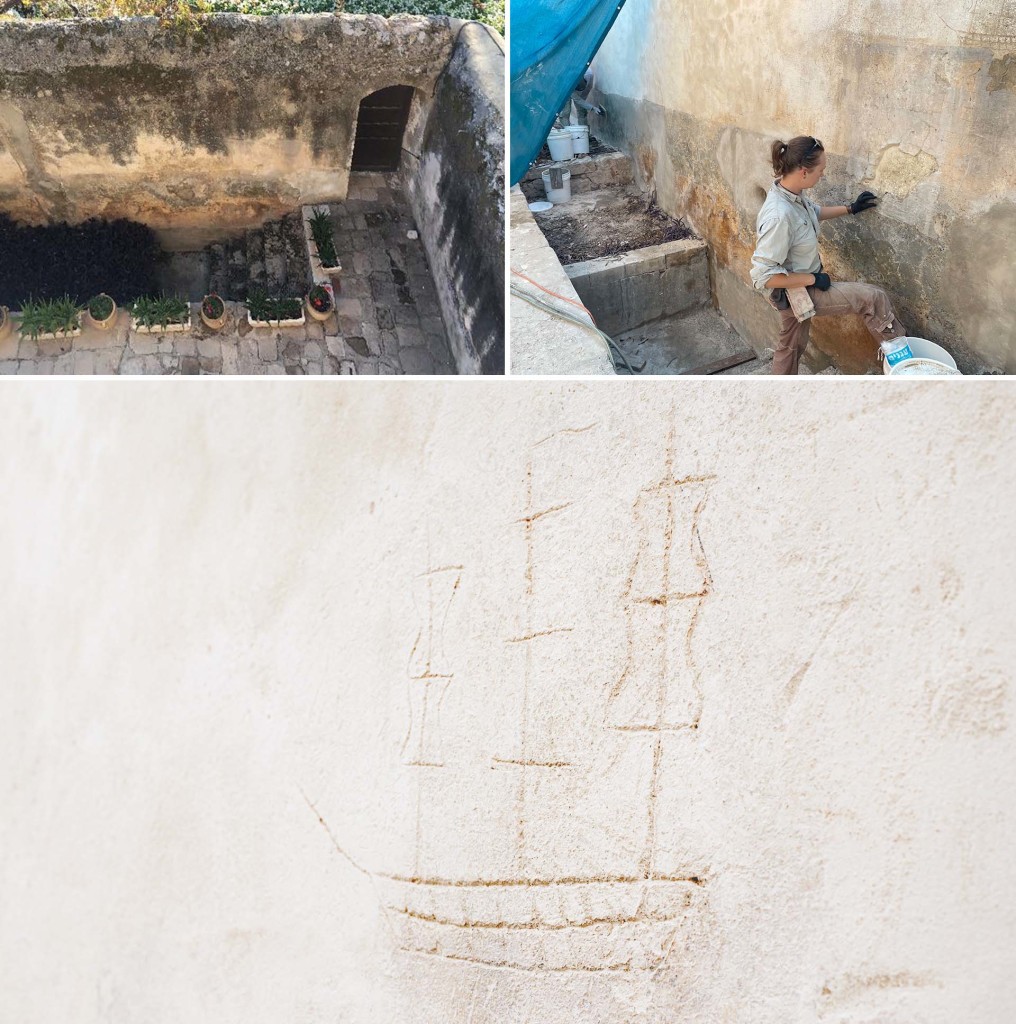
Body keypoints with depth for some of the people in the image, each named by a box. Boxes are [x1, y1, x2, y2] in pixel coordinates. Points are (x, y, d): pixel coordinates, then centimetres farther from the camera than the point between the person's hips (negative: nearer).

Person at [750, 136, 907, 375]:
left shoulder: (793, 194, -7)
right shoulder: (779, 216, -35)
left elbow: (813, 212, 19)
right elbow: (763, 276, -33)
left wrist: (850, 209, 15)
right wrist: (813, 279, -25)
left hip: (801, 286, 9)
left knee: (791, 346, 26)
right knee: (874, 298, -7)